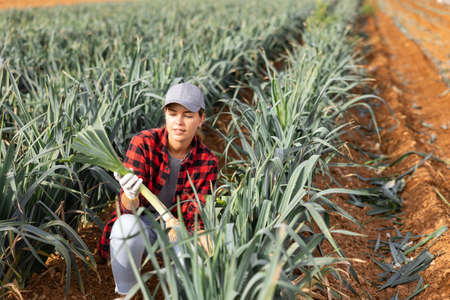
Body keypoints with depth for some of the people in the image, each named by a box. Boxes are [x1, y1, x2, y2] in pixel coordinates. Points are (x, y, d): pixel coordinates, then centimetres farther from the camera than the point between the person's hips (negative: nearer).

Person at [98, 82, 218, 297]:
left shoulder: (207, 162, -11)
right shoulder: (143, 143, -17)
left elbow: (195, 214, -11)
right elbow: (129, 208, -22)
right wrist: (131, 196, -47)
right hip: (142, 220, -1)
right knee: (127, 225, -36)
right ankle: (125, 293, -11)